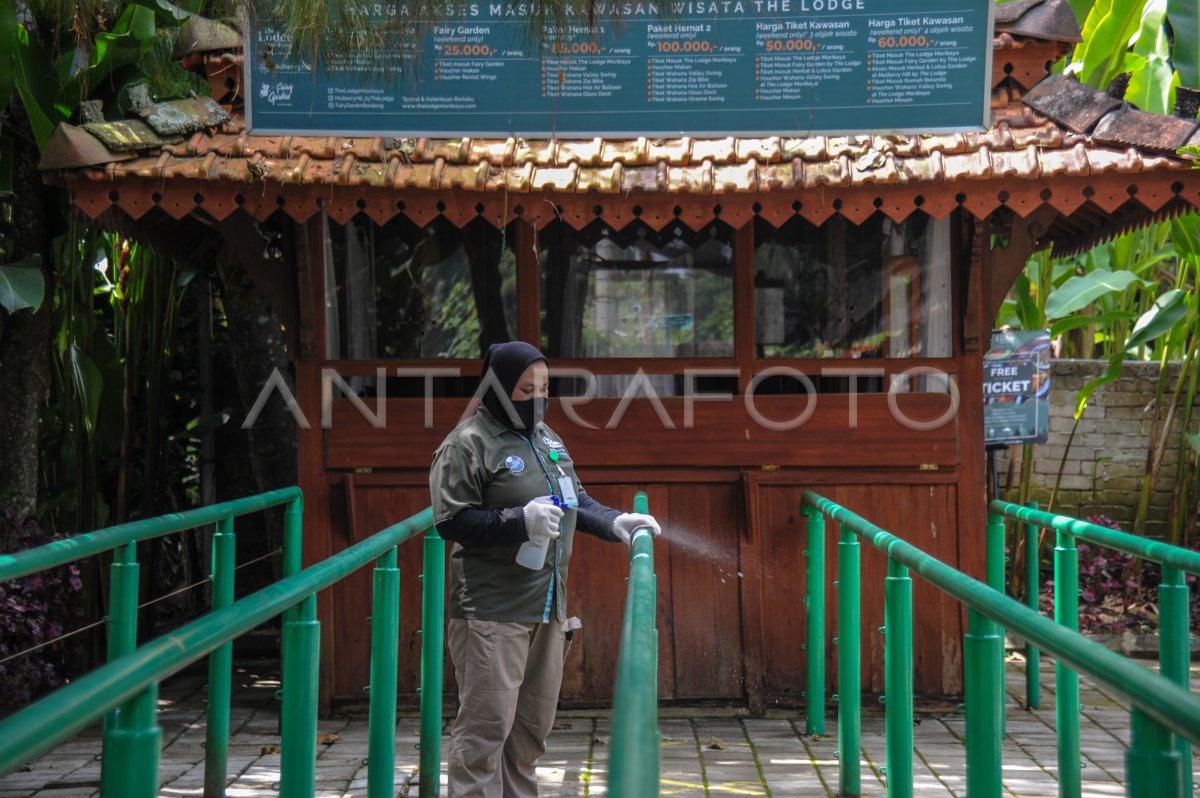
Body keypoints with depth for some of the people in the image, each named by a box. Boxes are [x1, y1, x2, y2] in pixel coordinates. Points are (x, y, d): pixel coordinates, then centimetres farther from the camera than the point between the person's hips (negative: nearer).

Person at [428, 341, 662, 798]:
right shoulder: (469, 443, -11)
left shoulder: (545, 437, 15)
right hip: (493, 611, -8)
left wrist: (615, 523, 8)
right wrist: (521, 520, -23)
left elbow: (575, 500, 25)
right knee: (486, 727, -7)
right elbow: (450, 521, -15)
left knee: (533, 726, 15)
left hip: (548, 606, 8)